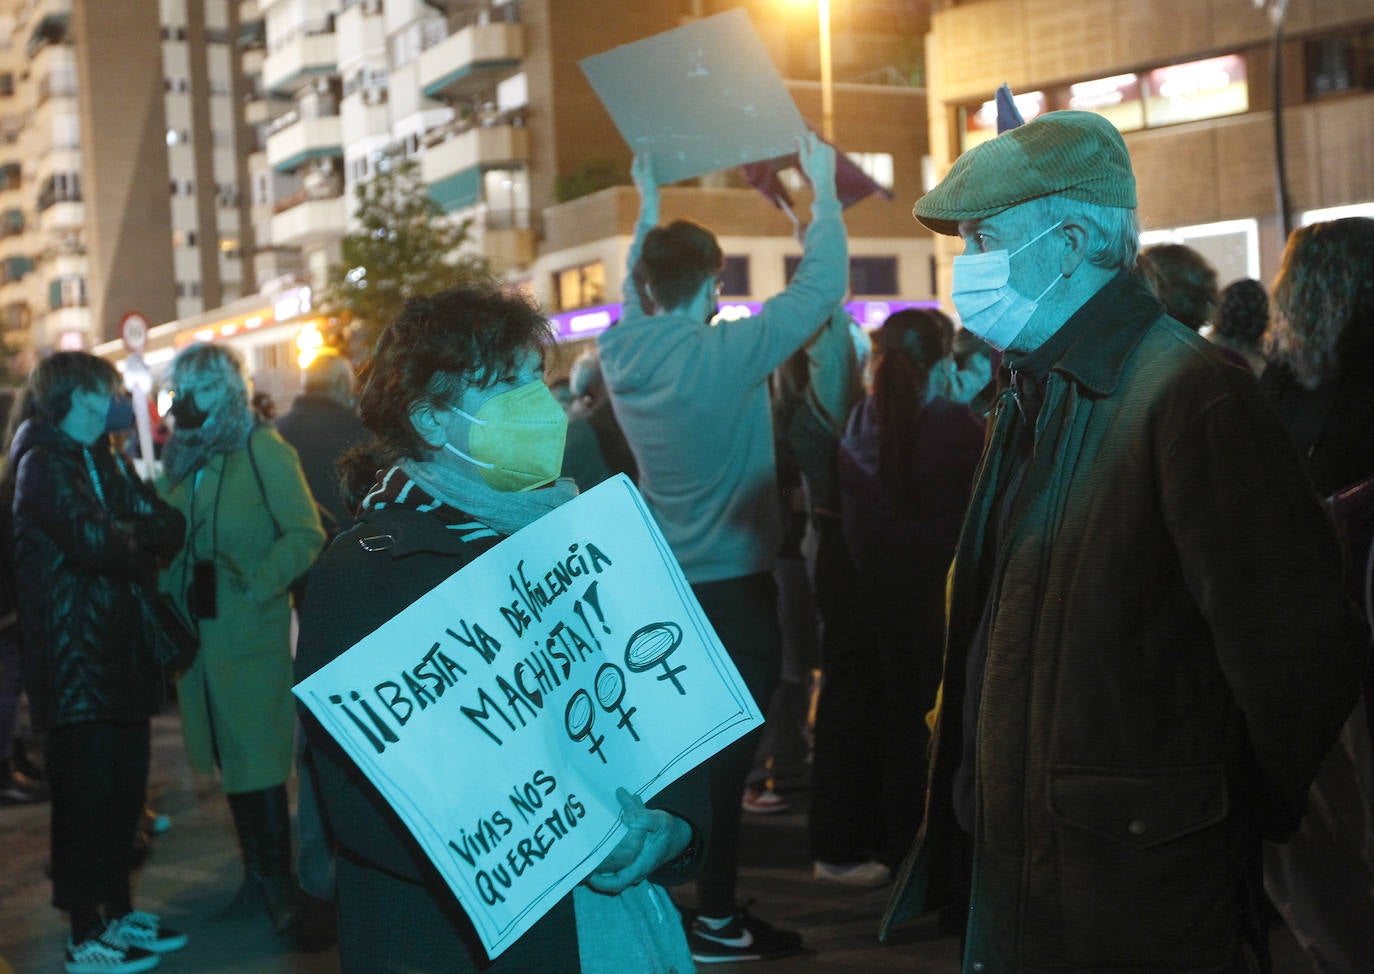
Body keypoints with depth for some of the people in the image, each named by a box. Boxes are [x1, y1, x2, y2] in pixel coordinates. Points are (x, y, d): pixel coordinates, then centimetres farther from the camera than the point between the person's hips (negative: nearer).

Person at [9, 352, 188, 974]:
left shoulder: (98, 461, 17)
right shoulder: (43, 464, -8)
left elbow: (169, 525, 6)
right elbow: (92, 541, -21)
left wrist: (127, 533, -13)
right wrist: (146, 537, -4)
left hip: (120, 653, 8)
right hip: (74, 658, -8)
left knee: (124, 788, 14)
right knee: (86, 794, -2)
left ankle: (119, 913, 26)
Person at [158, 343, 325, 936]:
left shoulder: (262, 451, -8)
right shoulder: (184, 454, 12)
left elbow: (305, 535, -13)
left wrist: (254, 589, -21)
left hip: (250, 633, -6)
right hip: (198, 632, 6)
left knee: (256, 760, -3)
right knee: (230, 758, 12)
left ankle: (277, 882, 8)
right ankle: (259, 875, 23)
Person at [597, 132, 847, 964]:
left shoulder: (623, 350, -3)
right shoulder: (726, 354, -20)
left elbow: (638, 294, 20)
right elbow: (821, 285, -13)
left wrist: (649, 206, 28)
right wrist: (823, 189, -1)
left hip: (665, 585, 7)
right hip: (734, 589, -7)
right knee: (727, 755, 4)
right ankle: (716, 917, 13)